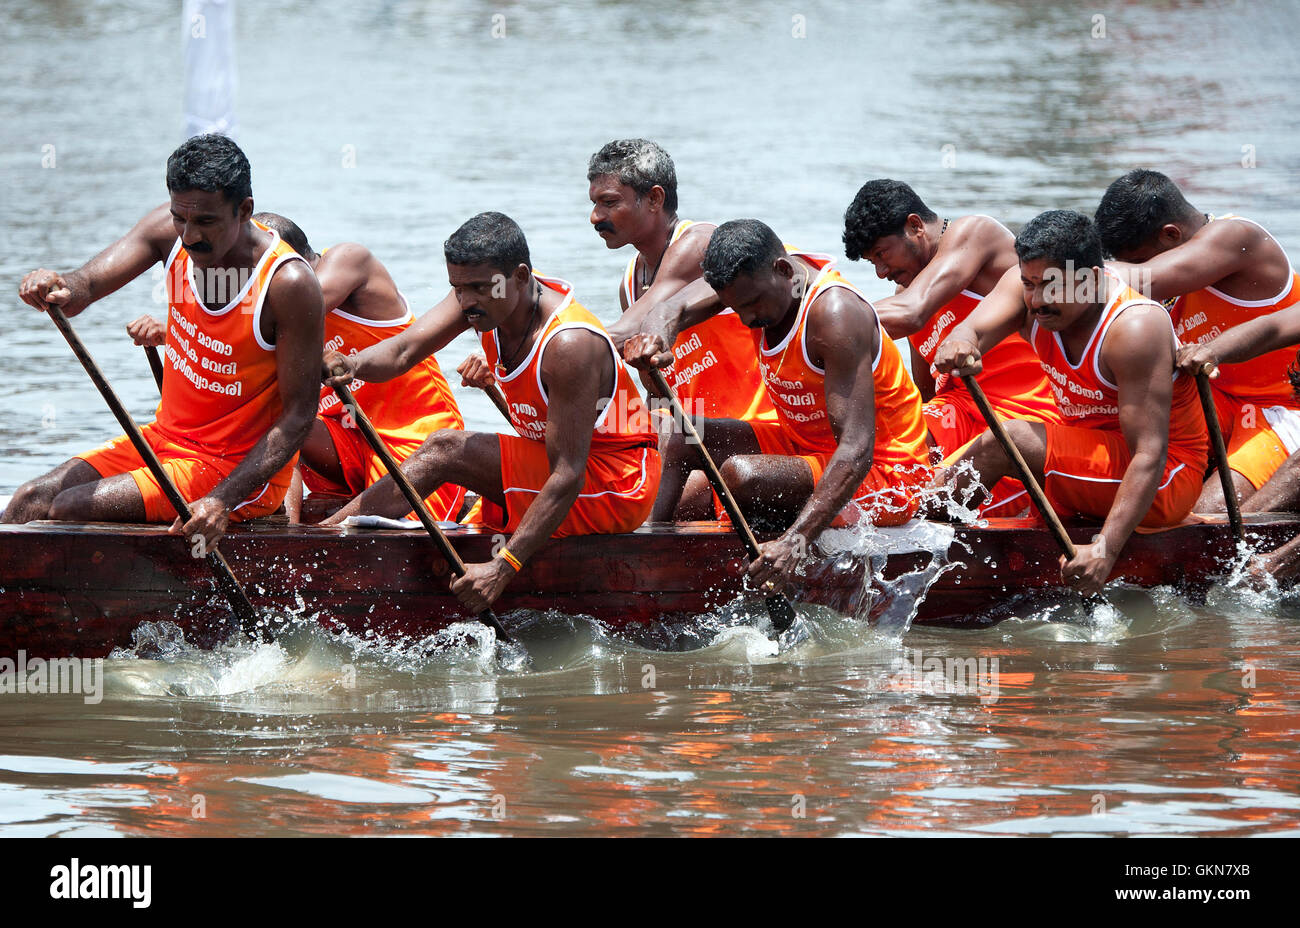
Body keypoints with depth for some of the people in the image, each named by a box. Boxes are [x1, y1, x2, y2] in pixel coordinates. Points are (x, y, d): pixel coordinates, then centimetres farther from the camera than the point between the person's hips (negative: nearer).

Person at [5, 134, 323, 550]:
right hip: (166, 436, 7)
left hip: (240, 468, -7)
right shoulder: (170, 232, -6)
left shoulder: (290, 285, -23)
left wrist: (224, 500, -31)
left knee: (65, 512, -21)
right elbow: (88, 284, -18)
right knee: (32, 499, -6)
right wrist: (64, 289, -45)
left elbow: (298, 413, -20)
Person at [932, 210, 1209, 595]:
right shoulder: (1027, 285, -7)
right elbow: (974, 331, -24)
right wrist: (958, 345, -51)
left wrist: (1106, 548, -41)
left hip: (1163, 481, -8)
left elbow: (1150, 455, -31)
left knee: (1005, 442, -24)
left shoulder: (1134, 328, -27)